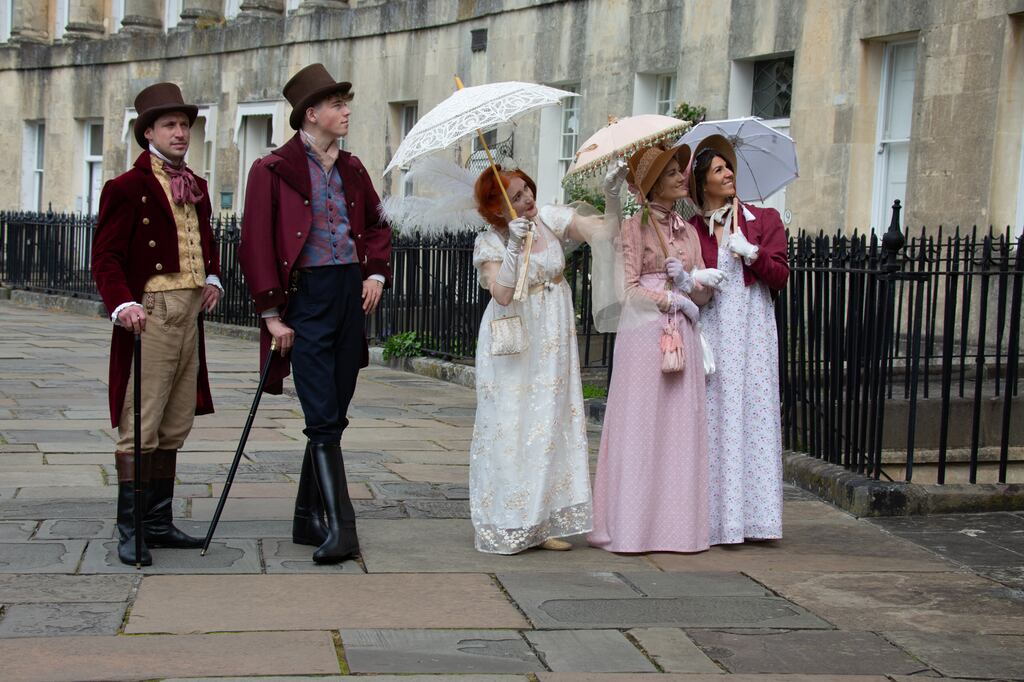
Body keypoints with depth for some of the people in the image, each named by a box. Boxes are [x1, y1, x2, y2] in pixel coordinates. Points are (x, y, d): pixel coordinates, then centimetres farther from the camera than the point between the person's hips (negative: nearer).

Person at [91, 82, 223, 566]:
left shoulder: (196, 188, 16)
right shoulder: (126, 188, -7)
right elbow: (106, 257, -11)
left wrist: (213, 278, 11)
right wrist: (123, 304, -27)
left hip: (190, 314, 8)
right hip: (150, 315, -8)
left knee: (174, 428, 12)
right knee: (139, 428, -7)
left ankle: (158, 522, 21)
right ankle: (130, 531, -2)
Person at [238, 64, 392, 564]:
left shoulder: (351, 169, 14)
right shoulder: (273, 170, -4)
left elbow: (377, 224, 28)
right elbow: (255, 244, -7)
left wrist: (377, 272, 11)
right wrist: (271, 313, -11)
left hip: (351, 295, 6)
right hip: (306, 299, -6)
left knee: (333, 415, 10)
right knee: (322, 419, -11)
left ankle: (308, 519, 22)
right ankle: (339, 529, -12)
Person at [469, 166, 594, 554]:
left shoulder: (551, 219, 1)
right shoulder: (490, 243, -8)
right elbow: (502, 294, -21)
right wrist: (515, 246, -25)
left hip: (552, 345, 4)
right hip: (511, 346, -4)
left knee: (551, 424, 4)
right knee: (509, 427, -3)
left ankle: (543, 522, 10)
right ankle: (505, 526, 5)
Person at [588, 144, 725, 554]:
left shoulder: (688, 231, 17)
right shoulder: (635, 228, 1)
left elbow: (702, 296, 15)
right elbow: (629, 288, -7)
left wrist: (694, 283, -6)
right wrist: (673, 300, -9)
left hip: (683, 336, 5)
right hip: (643, 335, -5)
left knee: (681, 428, 2)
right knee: (639, 428, -5)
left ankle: (676, 524, 5)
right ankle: (631, 525, -2)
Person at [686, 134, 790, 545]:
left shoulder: (764, 220, 8)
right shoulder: (691, 230, 7)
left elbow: (780, 276, 1)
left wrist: (752, 252, -13)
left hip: (753, 330, 0)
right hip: (710, 329, 0)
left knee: (754, 415, -2)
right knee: (715, 419, -3)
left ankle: (754, 515, 3)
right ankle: (719, 516, 0)